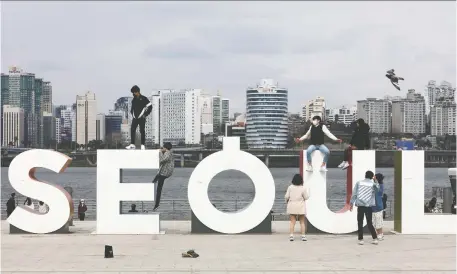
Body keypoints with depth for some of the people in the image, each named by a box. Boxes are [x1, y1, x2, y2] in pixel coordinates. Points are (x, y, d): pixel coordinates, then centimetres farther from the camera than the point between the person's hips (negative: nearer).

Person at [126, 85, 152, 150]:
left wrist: (145, 114, -7)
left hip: (141, 118, -5)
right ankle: (132, 144, -1)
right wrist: (132, 115, 14)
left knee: (142, 131, -4)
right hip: (135, 118, 5)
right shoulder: (134, 100, 15)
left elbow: (150, 106, -5)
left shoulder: (143, 98, -3)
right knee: (132, 130, -3)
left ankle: (143, 145, -2)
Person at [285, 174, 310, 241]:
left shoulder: (290, 187, -5)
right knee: (302, 222, 9)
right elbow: (306, 197, -5)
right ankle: (303, 236, 4)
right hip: (300, 206, -1)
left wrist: (287, 201, 17)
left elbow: (287, 196, -4)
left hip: (292, 206, 1)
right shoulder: (303, 188, -10)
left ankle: (291, 235, -8)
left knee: (292, 222, 3)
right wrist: (307, 191, 12)